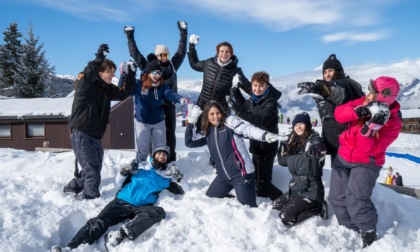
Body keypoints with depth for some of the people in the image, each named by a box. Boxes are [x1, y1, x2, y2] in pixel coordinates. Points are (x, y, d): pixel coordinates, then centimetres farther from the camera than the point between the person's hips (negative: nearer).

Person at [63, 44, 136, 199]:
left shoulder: (107, 89, 11)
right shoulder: (86, 85, -11)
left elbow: (124, 93, 17)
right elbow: (86, 75, -33)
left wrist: (131, 75, 7)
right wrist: (98, 59, -41)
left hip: (95, 136, 8)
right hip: (81, 135, -8)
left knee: (94, 169, 20)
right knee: (92, 172, -7)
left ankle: (72, 188, 39)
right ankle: (91, 199, 8)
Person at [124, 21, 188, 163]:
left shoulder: (173, 65, 10)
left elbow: (181, 52, 14)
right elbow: (135, 54, 9)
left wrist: (183, 34, 14)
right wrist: (130, 37, 9)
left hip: (169, 105, 2)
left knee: (170, 133, 5)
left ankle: (171, 160, 12)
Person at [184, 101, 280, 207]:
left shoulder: (230, 122, -10)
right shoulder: (207, 132, 7)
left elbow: (248, 129, -25)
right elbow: (189, 142, 9)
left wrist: (265, 135, -44)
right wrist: (191, 121, 2)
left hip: (242, 174, -7)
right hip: (223, 176, 7)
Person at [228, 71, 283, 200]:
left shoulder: (271, 102, -17)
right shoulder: (251, 100, 5)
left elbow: (261, 119, -34)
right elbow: (244, 106, 26)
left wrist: (239, 111, -41)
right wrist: (236, 92, 11)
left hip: (266, 146, -8)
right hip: (256, 145, 8)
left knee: (263, 181, -5)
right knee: (257, 177, 18)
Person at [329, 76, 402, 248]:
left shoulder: (392, 122, -19)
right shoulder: (363, 102, -7)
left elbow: (371, 149, -24)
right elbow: (339, 113, -17)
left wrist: (369, 128, -39)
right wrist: (357, 111, -34)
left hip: (366, 163, -5)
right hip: (344, 156, 5)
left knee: (355, 200, -18)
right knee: (337, 197, 9)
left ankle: (369, 234, 9)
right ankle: (350, 229, 30)